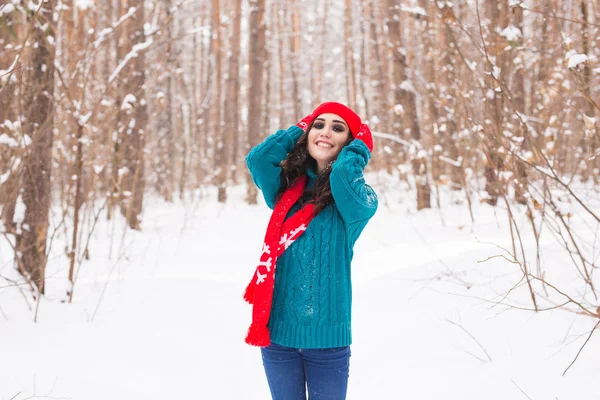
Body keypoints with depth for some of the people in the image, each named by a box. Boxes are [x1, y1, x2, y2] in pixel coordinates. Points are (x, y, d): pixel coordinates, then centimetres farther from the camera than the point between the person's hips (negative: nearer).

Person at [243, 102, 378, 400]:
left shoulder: (357, 199, -3)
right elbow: (257, 159, -9)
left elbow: (343, 174, -24)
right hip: (277, 332, 3)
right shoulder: (287, 190, 8)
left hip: (327, 336, -3)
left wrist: (360, 147, -4)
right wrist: (300, 129, 4)